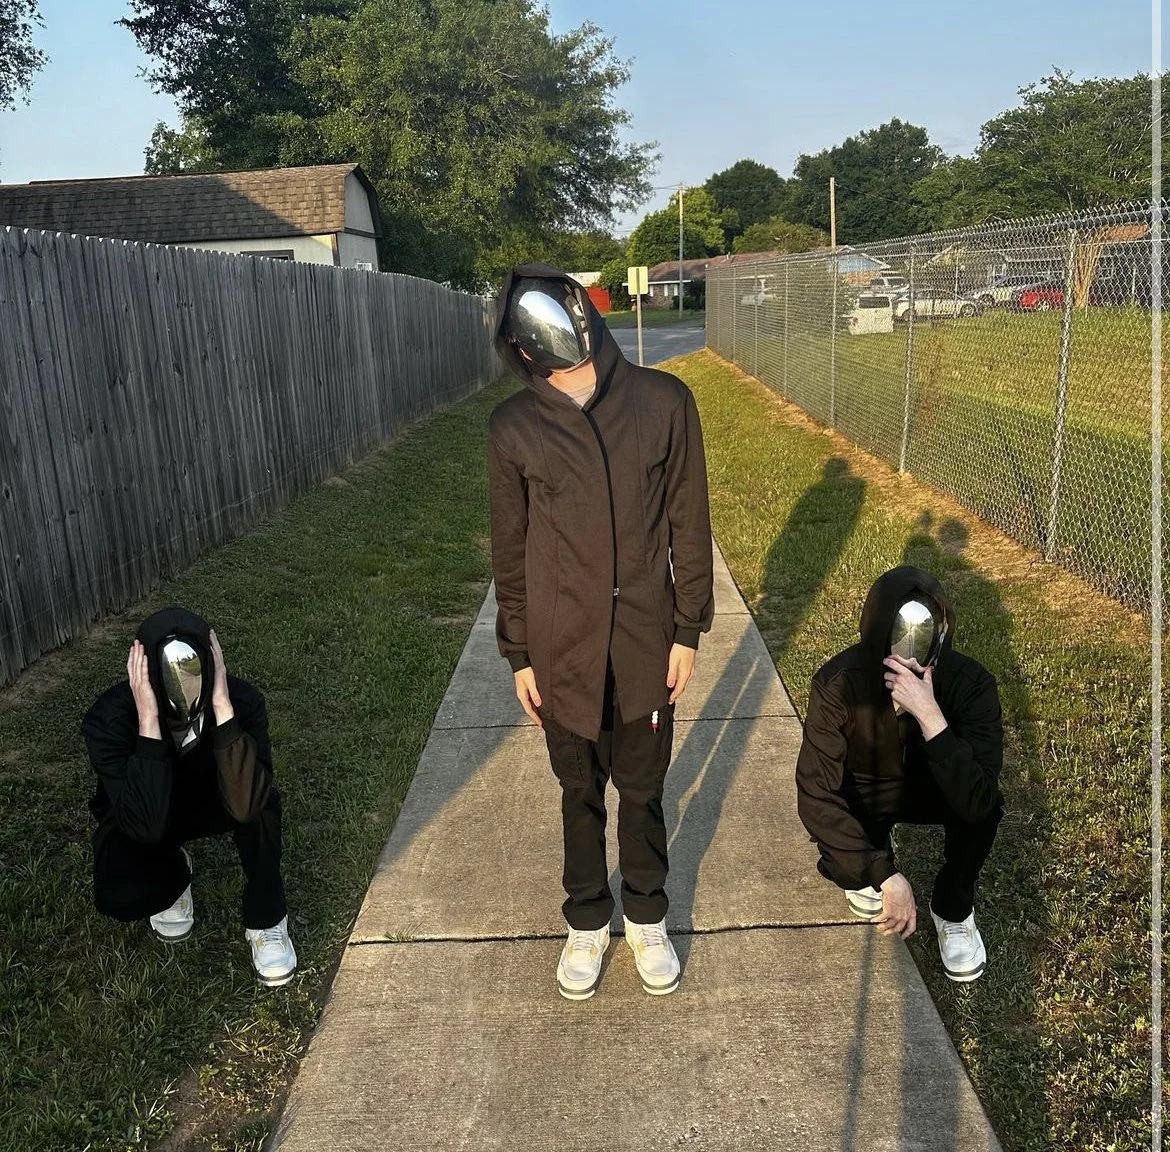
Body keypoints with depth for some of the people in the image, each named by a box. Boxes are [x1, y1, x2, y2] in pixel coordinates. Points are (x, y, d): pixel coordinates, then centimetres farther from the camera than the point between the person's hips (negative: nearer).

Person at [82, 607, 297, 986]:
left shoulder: (241, 699, -32)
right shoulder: (109, 718, -33)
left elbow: (245, 805, -45)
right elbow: (147, 824, -44)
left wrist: (223, 707, -50)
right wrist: (148, 722, -50)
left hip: (209, 804, 0)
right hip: (139, 822, 0)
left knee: (261, 802, -33)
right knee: (119, 898, -29)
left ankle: (265, 921, -9)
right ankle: (173, 872, 9)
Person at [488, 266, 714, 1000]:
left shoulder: (663, 402, -7)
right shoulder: (515, 427, -6)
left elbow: (690, 524, -2)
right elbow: (510, 549, 1)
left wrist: (688, 630, -2)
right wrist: (519, 654, 3)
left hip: (647, 639, 0)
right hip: (563, 648, 0)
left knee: (643, 789, 16)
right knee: (581, 793, 16)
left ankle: (648, 919, 39)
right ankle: (589, 923, 38)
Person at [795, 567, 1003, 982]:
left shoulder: (971, 683, -29)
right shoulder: (839, 683, -31)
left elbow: (975, 802, -39)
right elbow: (816, 795, -31)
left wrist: (930, 716, -50)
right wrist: (884, 874, -38)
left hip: (926, 788, 1)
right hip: (860, 796, -1)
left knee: (982, 804, -31)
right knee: (863, 883, -28)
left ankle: (953, 908, -2)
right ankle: (867, 864, 11)